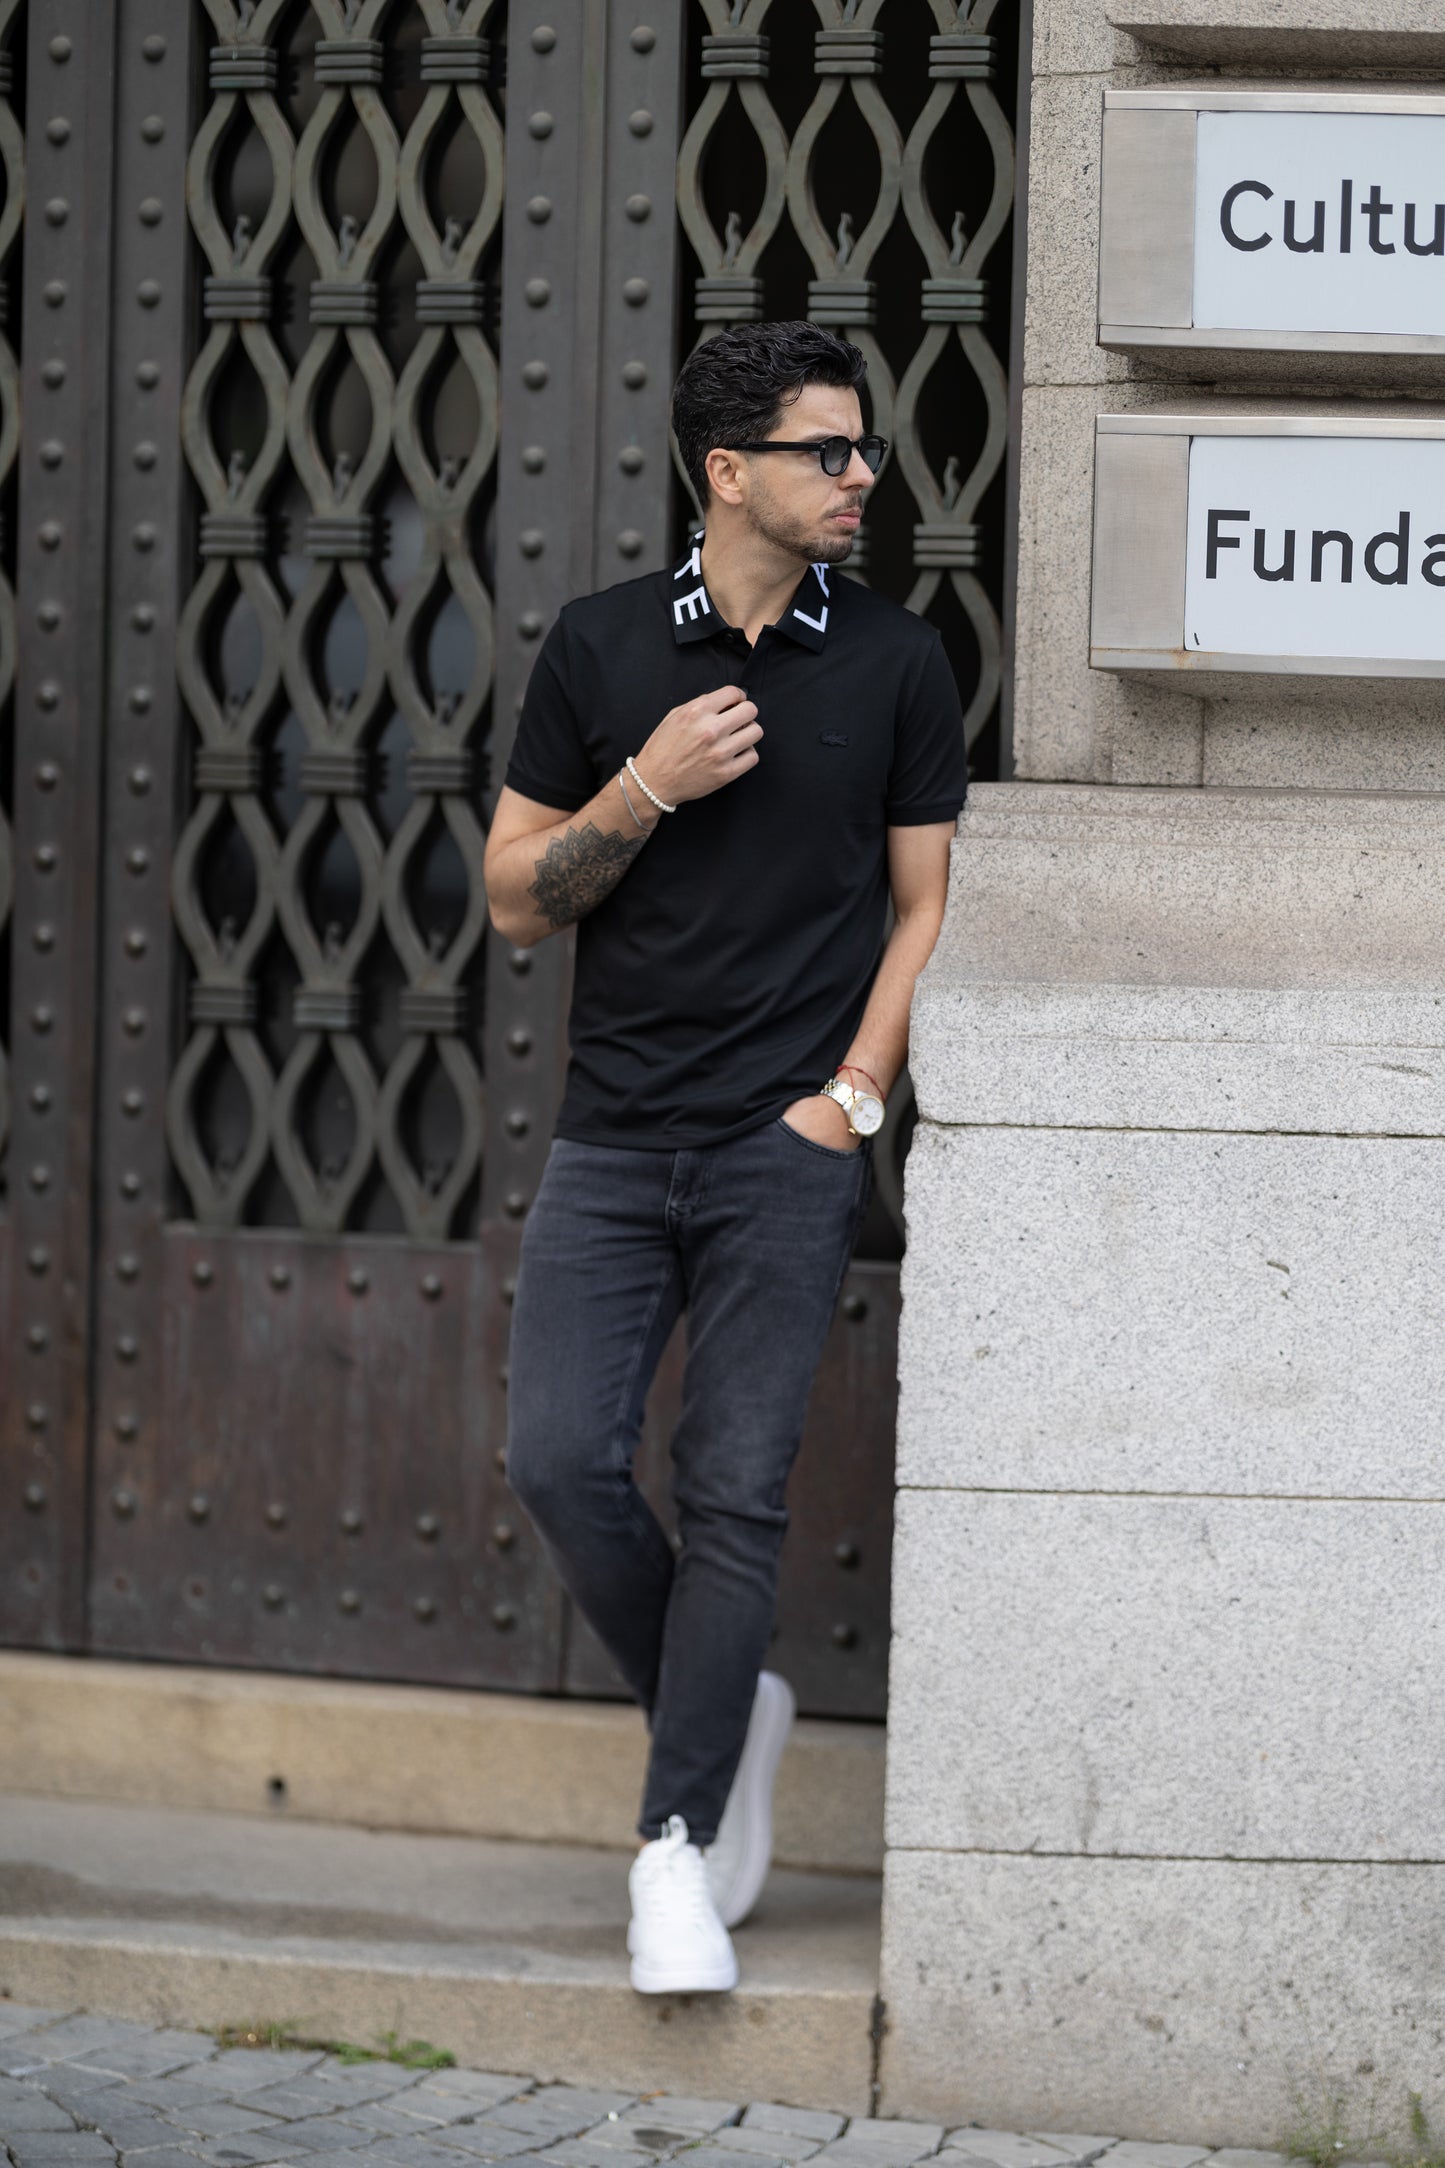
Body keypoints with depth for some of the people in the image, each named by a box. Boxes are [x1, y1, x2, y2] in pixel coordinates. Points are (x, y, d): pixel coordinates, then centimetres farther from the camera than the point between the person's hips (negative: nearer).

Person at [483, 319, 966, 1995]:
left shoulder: (894, 664, 4)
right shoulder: (601, 648, 4)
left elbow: (926, 903, 8)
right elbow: (517, 901, 5)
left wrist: (856, 1090, -4)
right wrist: (649, 790, -10)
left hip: (788, 1151, -1)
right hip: (613, 1139, 1)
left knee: (735, 1490, -6)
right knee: (560, 1458, -8)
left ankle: (678, 1848, -2)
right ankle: (726, 1711, 17)